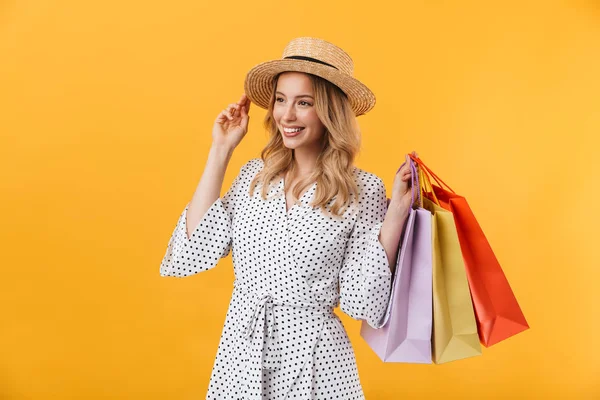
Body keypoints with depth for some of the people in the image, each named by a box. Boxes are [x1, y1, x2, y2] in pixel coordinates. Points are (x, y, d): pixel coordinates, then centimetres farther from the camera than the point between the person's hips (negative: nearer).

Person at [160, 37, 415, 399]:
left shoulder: (363, 190, -9)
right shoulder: (255, 175, 2)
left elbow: (362, 300, -11)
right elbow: (194, 252, -7)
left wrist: (398, 210, -19)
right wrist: (221, 151, -4)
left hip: (311, 356, -3)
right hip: (240, 352, 4)